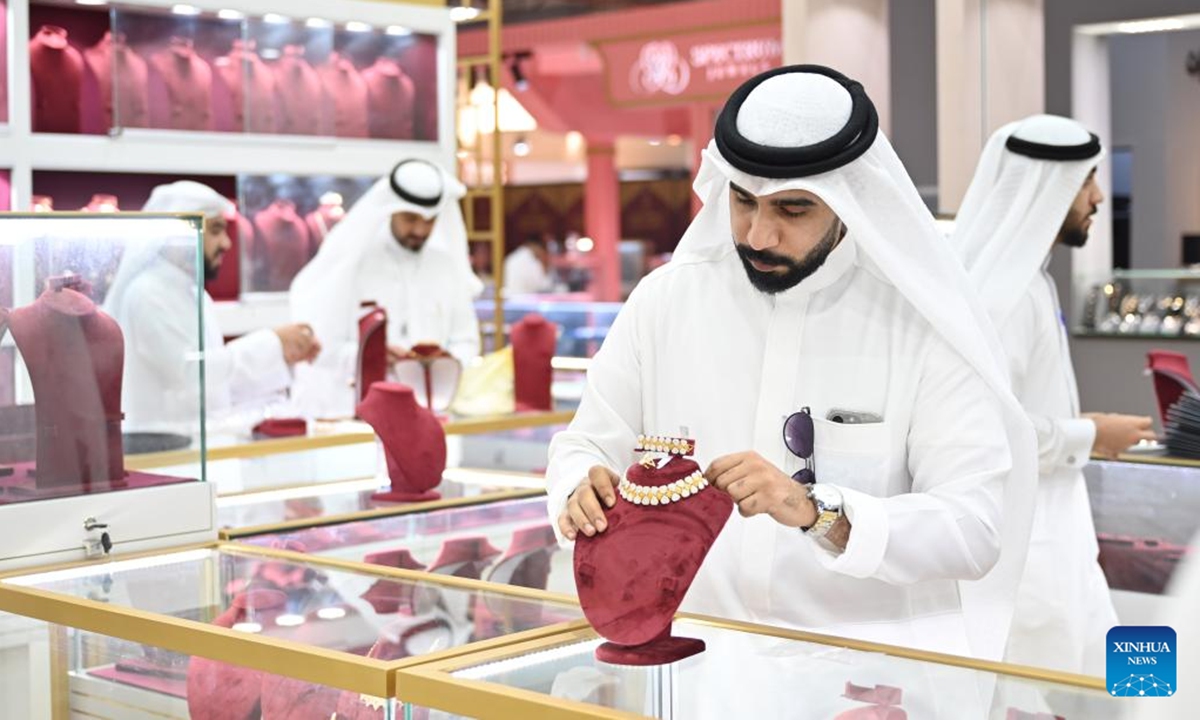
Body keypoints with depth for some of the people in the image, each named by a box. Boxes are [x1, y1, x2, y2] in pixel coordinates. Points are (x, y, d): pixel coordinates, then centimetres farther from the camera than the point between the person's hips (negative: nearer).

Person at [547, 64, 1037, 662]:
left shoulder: (923, 325, -4)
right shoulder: (665, 300, 5)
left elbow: (977, 529, -10)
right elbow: (584, 447, 13)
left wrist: (817, 512, -25)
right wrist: (583, 494, -10)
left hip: (869, 653, -1)